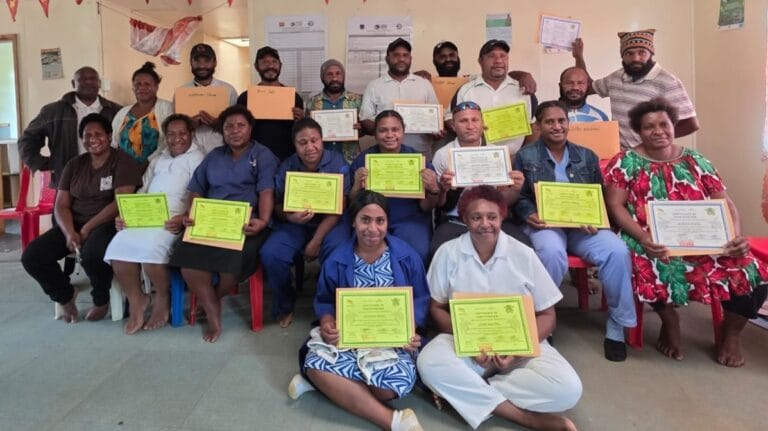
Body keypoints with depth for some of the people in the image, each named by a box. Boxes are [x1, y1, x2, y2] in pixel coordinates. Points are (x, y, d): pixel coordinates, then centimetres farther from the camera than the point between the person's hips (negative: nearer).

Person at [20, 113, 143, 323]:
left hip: (107, 224, -6)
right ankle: (65, 296, 12)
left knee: (91, 254, -37)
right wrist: (69, 233, -13)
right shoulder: (74, 165, 14)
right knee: (31, 256, -15)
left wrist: (87, 229, -16)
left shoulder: (122, 161, -4)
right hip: (73, 225, 6)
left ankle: (101, 300, -5)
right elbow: (61, 205, 8)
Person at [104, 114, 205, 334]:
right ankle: (136, 299, -2)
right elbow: (142, 191, 24)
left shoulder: (196, 158, 8)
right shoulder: (157, 159, 29)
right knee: (118, 247, -21)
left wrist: (183, 219, -23)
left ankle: (162, 298, -3)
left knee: (150, 249, -31)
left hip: (172, 220, -5)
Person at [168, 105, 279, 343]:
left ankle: (214, 297, 0)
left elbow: (266, 192, -6)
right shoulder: (213, 156, 24)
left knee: (235, 255, -34)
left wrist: (263, 221, -24)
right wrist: (190, 215, -1)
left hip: (247, 222, -4)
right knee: (186, 251, -26)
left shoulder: (263, 155, 8)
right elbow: (196, 190, 19)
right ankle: (212, 311, -10)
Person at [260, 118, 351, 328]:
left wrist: (316, 240, -20)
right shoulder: (286, 166, 3)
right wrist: (289, 216, -20)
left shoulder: (336, 162, -7)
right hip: (294, 223, 3)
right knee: (271, 254, -22)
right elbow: (277, 205, 6)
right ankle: (285, 306, 6)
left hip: (330, 222, -2)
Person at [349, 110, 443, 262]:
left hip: (410, 219, 0)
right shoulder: (363, 159, 1)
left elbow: (425, 207, 3)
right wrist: (357, 185, -19)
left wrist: (434, 190, -19)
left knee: (417, 254, -26)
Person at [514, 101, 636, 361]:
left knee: (617, 252, -27)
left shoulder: (587, 156, 18)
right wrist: (530, 216, -17)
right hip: (544, 225, -3)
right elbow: (519, 198, 5)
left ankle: (616, 326, -9)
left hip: (582, 227, 3)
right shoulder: (525, 156, 10)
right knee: (552, 253, -39)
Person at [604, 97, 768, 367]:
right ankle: (670, 323, -3)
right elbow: (615, 205, -7)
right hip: (653, 242, -3)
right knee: (655, 269, -37)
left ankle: (731, 333, 10)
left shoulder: (696, 161, 12)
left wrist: (737, 236, -12)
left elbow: (725, 204, 8)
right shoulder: (626, 162, 2)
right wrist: (642, 238, -23)